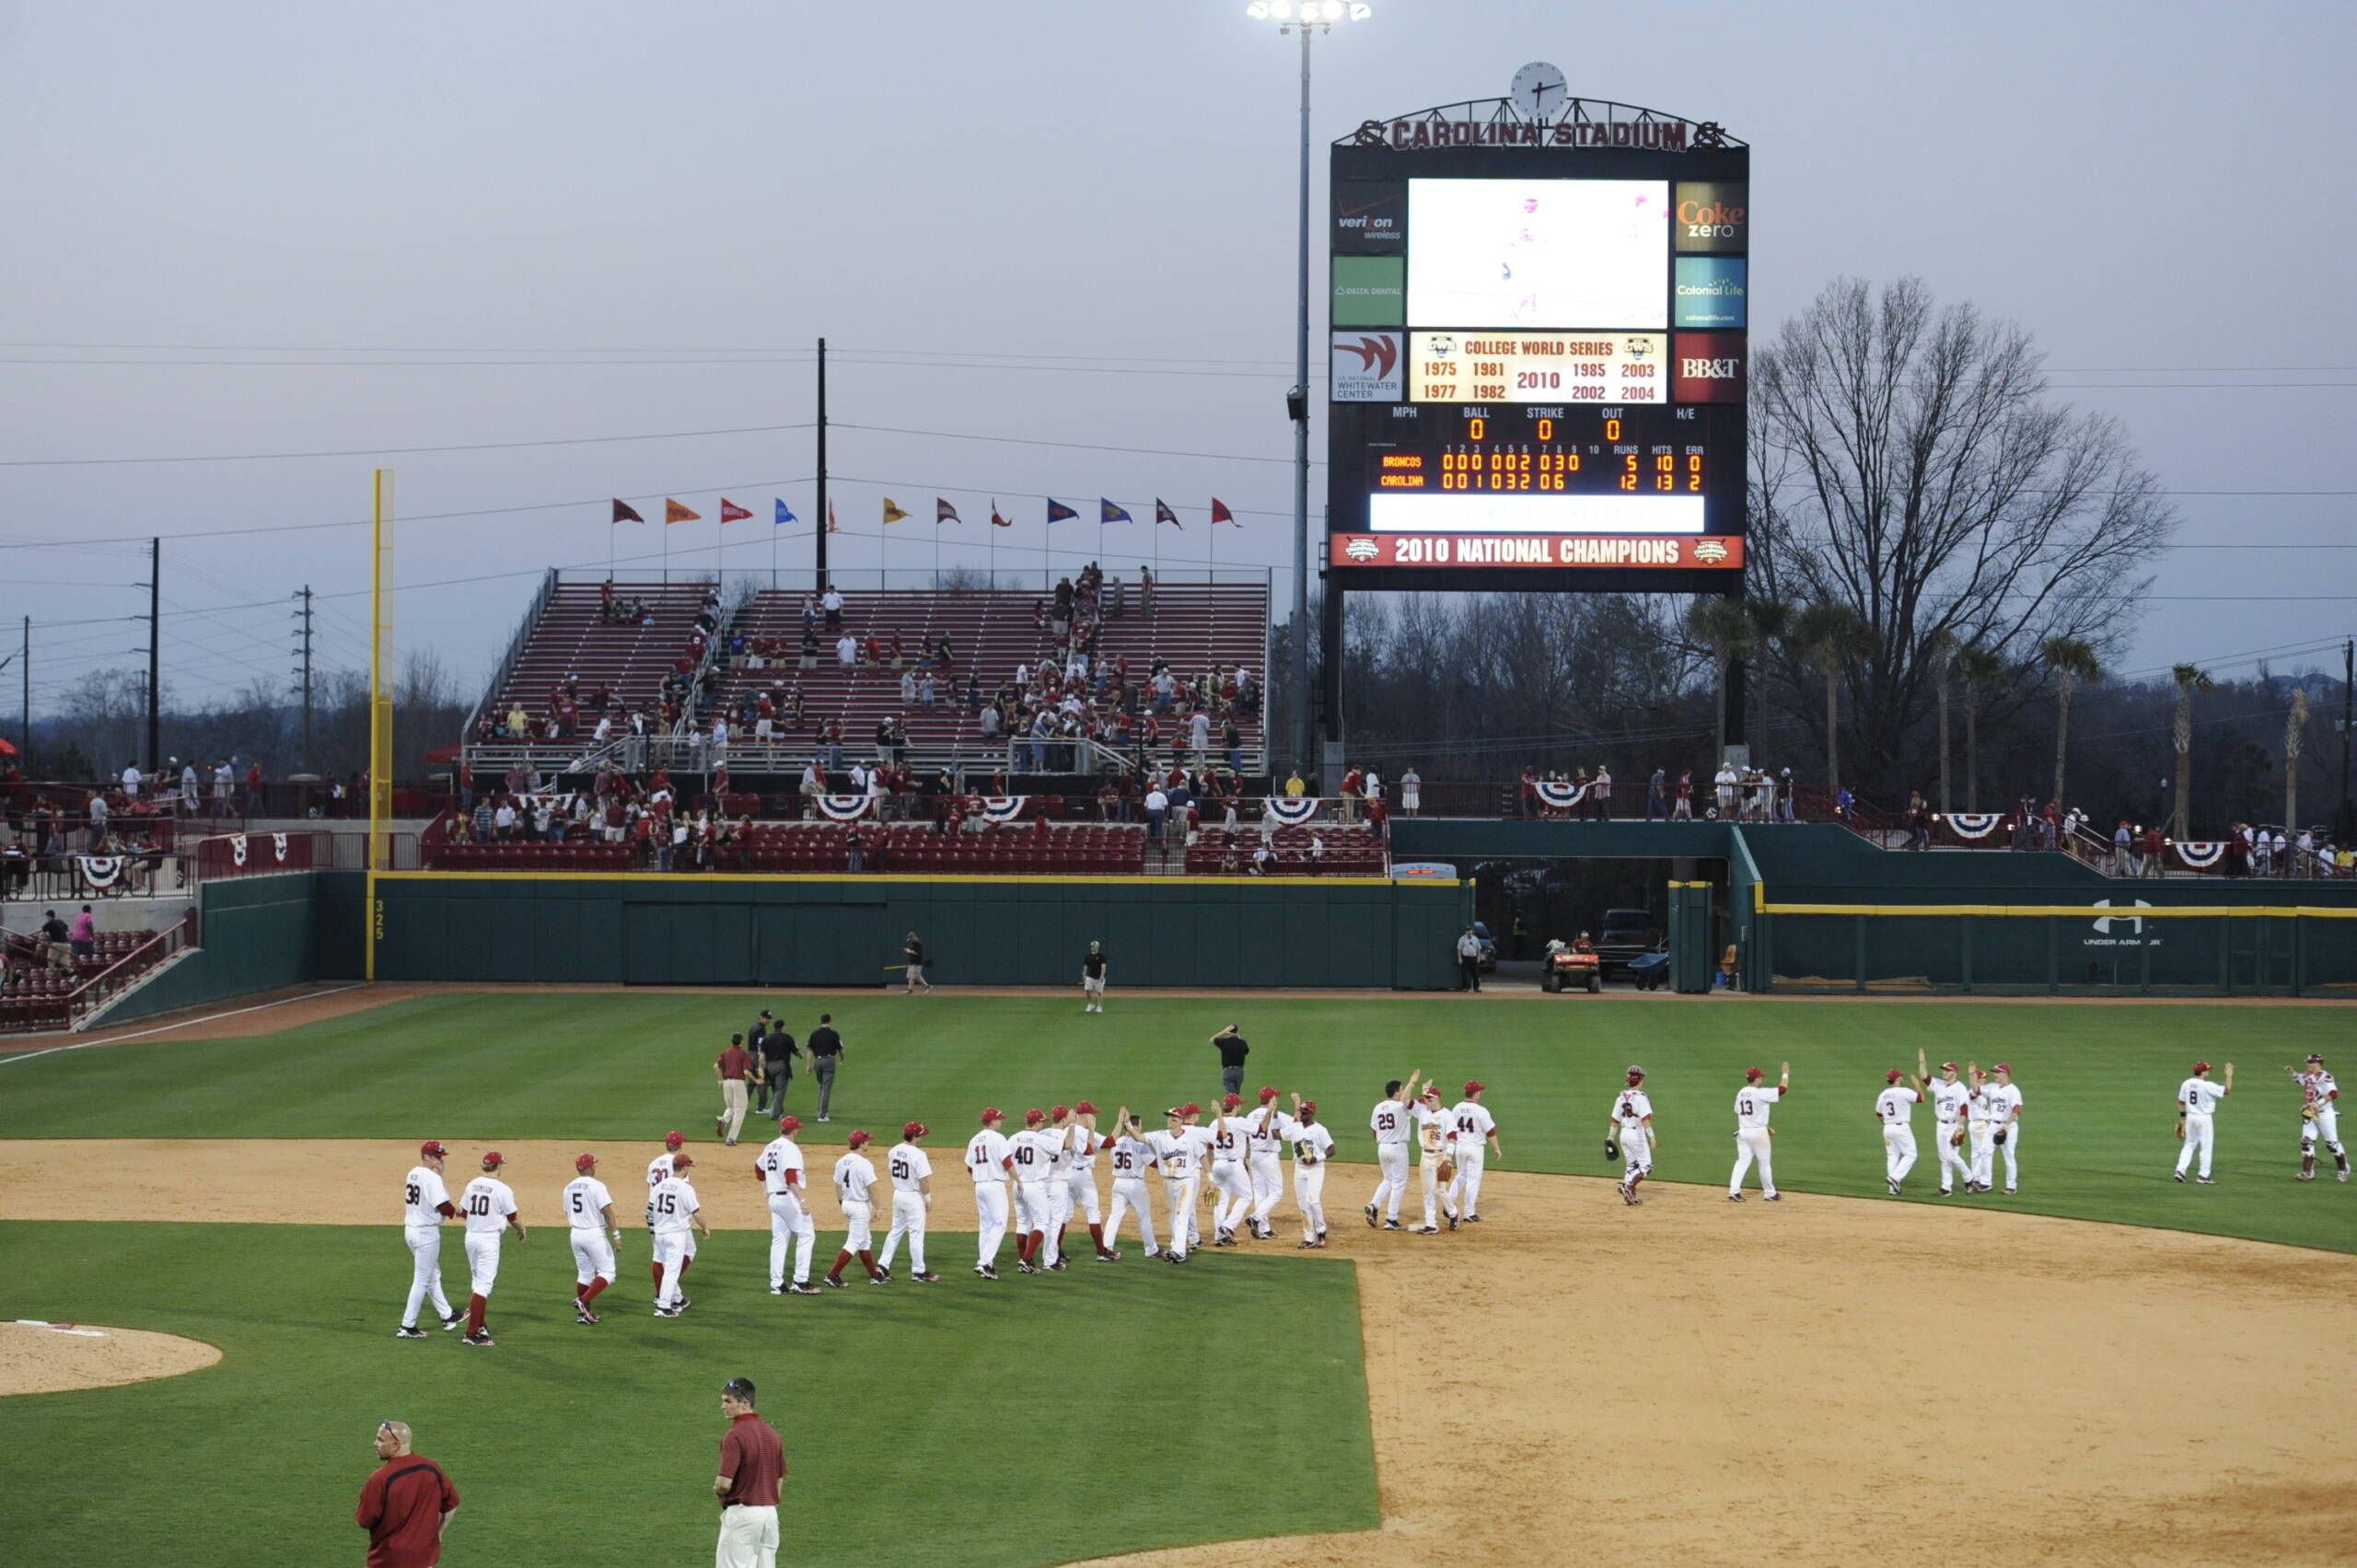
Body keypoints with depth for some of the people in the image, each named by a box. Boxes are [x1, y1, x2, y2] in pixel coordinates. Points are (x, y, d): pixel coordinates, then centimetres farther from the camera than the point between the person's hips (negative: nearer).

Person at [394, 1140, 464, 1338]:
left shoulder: (412, 1174, 9)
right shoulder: (432, 1178, -18)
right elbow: (444, 1207, -21)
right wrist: (456, 1211, -1)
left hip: (410, 1230, 9)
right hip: (427, 1233, -9)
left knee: (433, 1276, 20)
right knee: (421, 1280, -1)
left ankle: (447, 1316, 32)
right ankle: (407, 1327, 2)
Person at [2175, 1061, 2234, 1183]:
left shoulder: (2186, 1084, 1)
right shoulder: (2207, 1086, -17)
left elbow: (2181, 1102, 7)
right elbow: (2228, 1090, -10)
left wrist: (2182, 1119, 16)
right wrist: (2229, 1075, 1)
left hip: (2190, 1117, 6)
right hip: (2204, 1118, -6)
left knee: (2189, 1145, 15)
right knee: (2206, 1147, 4)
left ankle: (2180, 1170, 5)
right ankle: (2203, 1176, 4)